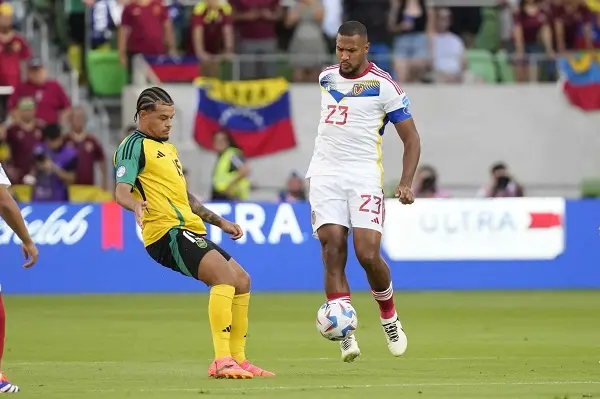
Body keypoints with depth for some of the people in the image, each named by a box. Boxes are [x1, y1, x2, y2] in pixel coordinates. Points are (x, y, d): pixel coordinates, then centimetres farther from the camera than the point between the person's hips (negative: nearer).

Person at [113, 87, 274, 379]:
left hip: (188, 232, 10)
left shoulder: (168, 149, 27)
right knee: (225, 273, -26)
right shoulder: (134, 146, -3)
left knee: (241, 280, 10)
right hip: (167, 232, -10)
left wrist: (219, 222, 36)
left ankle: (237, 359, 15)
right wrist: (136, 205, -38)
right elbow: (121, 190, -17)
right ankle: (222, 360, -33)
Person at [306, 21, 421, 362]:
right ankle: (346, 334, -11)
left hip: (364, 175, -4)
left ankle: (389, 316, 16)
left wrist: (406, 184, -14)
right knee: (333, 251, -11)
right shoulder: (326, 78, 10)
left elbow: (411, 138, -3)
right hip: (326, 174, 4)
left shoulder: (383, 85, -5)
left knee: (368, 254, -13)